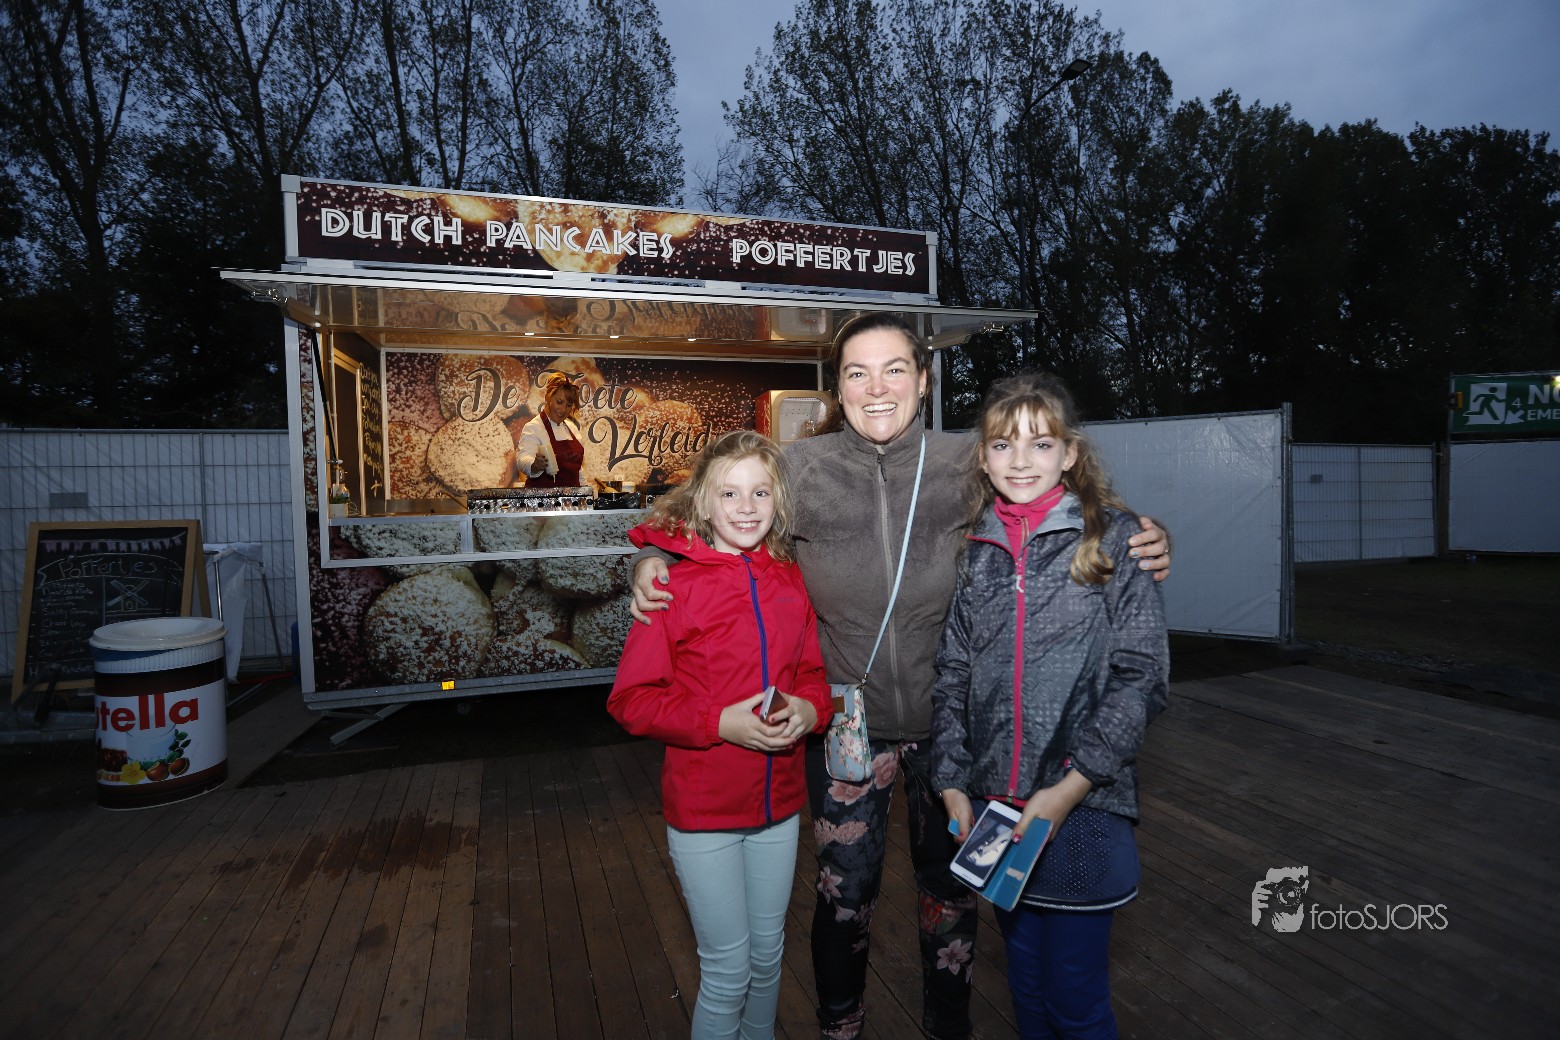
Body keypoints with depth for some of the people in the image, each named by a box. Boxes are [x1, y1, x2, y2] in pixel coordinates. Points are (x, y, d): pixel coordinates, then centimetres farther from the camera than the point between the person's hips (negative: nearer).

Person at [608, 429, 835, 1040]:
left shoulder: (791, 581, -1)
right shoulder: (674, 585, -15)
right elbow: (631, 700, -13)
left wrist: (810, 708, -12)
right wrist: (719, 723, -24)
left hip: (779, 805, 5)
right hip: (703, 809, -4)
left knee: (768, 956, 23)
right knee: (728, 971, 9)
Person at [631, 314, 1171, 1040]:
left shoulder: (968, 463, -11)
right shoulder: (801, 469, -11)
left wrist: (1140, 549, -17)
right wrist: (653, 562, -18)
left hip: (951, 723, 1)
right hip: (847, 725, 0)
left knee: (951, 885, 21)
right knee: (846, 891, 15)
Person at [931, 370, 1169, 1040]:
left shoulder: (1114, 538, -5)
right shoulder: (976, 550, 5)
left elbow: (1140, 675, -9)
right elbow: (953, 676, 7)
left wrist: (1068, 788, -15)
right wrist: (953, 785, -1)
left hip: (1084, 808, -3)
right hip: (993, 807, 4)